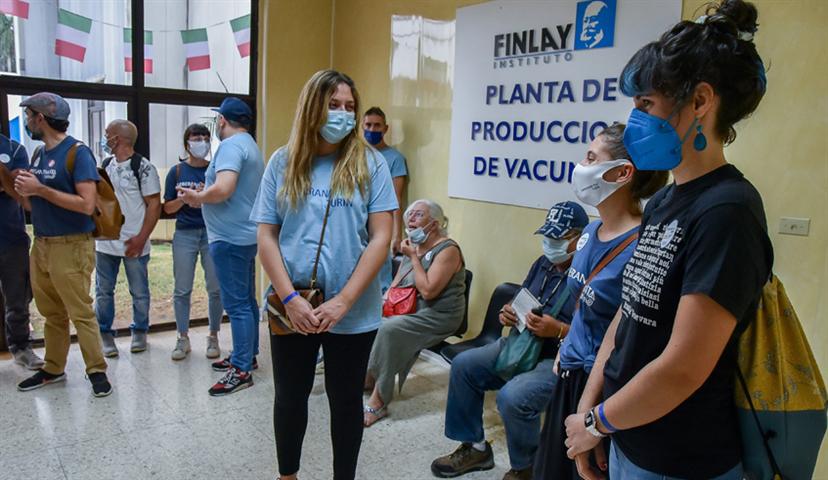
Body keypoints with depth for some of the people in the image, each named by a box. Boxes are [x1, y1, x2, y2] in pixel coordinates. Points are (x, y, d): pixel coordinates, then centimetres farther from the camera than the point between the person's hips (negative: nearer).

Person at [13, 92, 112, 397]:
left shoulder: (77, 152, -11)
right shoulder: (38, 154, 13)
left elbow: (87, 204, -19)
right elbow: (33, 204, 19)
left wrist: (40, 189, -17)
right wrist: (23, 191, -3)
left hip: (71, 246, -7)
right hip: (41, 245, 7)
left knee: (80, 313, -3)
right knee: (51, 313, 14)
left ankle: (97, 370, 7)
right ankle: (53, 369, 25)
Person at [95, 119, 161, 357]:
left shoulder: (143, 167, -9)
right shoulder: (105, 165, 10)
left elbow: (154, 205, -11)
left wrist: (141, 238, -15)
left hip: (133, 244, -5)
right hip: (104, 242, 5)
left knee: (139, 292, 8)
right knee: (103, 292, 10)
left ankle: (140, 333, 24)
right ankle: (105, 335, 22)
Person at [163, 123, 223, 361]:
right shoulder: (177, 171, 6)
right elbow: (168, 207, 6)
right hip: (185, 234, 1)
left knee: (215, 288, 1)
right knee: (182, 290, 4)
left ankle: (213, 337, 15)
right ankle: (183, 339, 17)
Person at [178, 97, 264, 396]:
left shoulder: (231, 145, -14)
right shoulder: (251, 146, 18)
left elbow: (223, 189, -28)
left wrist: (197, 197, -10)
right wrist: (203, 196, 20)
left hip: (230, 237, -11)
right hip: (246, 234, 11)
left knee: (236, 304, -6)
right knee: (246, 300, 17)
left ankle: (242, 370, 0)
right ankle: (248, 355, 28)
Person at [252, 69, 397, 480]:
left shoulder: (370, 164, -3)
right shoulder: (283, 163, 1)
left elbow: (381, 238, -8)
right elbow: (266, 237, 0)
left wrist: (343, 302, -14)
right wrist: (290, 299, -12)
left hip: (353, 312, -1)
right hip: (292, 307, 2)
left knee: (346, 399, 15)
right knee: (290, 396, 18)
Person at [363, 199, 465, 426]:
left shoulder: (447, 250, -15)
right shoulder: (414, 245, 11)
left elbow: (428, 291, -24)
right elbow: (397, 282, 16)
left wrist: (414, 258, -17)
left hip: (438, 316, -8)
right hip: (409, 308, 8)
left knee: (389, 328, -28)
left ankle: (378, 401, -19)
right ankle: (367, 377, 0)